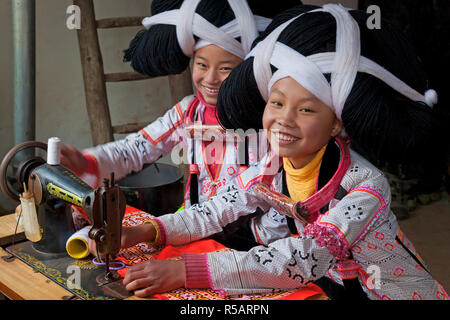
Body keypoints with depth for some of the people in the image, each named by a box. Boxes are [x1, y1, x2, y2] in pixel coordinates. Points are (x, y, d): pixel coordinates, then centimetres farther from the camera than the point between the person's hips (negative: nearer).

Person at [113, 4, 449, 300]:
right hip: (332, 286, 5)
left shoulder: (366, 186, -28)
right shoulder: (270, 169, -10)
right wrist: (148, 230, -23)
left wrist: (187, 270, -43)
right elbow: (216, 211, -4)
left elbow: (305, 259, -38)